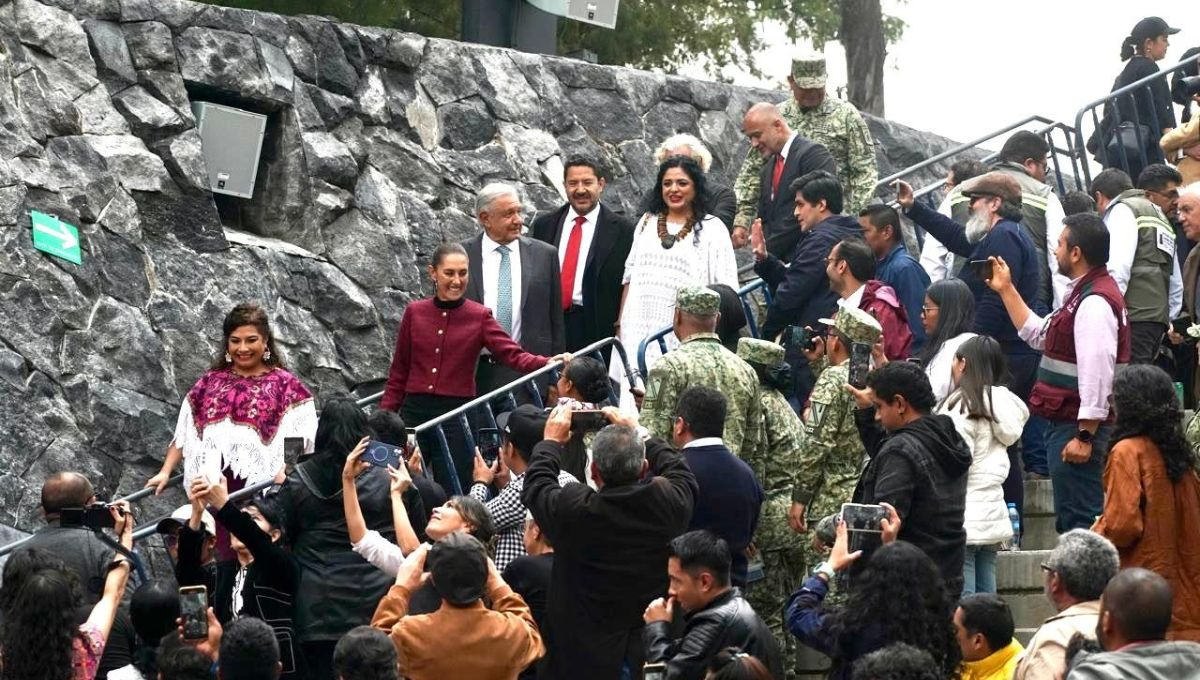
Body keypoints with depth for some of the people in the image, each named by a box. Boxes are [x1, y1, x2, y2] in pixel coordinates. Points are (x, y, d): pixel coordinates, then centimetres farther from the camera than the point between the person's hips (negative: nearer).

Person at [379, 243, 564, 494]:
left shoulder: (479, 316, 1)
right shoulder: (414, 313, 6)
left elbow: (513, 355, -10)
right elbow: (399, 372, 11)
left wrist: (548, 363, -28)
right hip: (414, 412, 2)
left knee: (453, 495, 0)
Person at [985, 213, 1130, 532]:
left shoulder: (1095, 303, -19)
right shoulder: (1082, 294, 16)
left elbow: (1098, 374, -25)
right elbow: (1039, 334, 25)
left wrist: (1084, 436, -26)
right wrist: (1006, 290, 25)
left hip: (1077, 427, -11)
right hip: (1064, 423, 11)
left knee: (1080, 522, -10)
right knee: (1069, 521, 16)